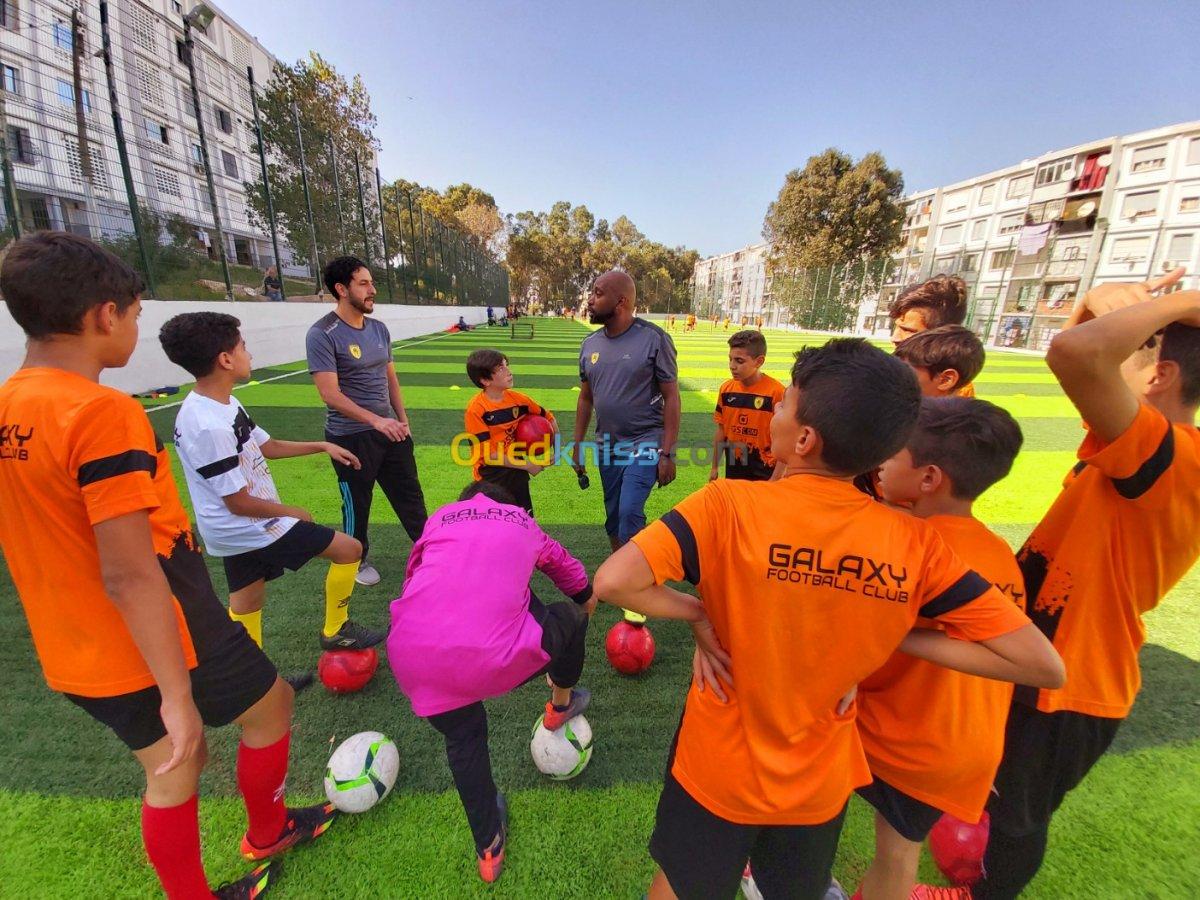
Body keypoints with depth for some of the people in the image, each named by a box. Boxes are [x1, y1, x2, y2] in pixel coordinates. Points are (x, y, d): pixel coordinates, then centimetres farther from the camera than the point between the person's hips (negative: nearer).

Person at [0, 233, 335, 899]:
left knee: (171, 767, 23)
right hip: (161, 648, -7)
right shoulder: (102, 413, -25)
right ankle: (267, 832, 43)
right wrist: (177, 694, -22)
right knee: (271, 702, 19)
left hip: (76, 657, 8)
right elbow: (129, 574, -28)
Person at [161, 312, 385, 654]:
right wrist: (294, 513, -8)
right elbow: (239, 502, -22)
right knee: (350, 549, -3)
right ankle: (336, 632, 16)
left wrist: (321, 446, 11)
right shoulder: (209, 427, -28)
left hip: (237, 531, 10)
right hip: (249, 527, -10)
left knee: (245, 607, 20)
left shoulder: (223, 404, 2)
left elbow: (267, 446, 16)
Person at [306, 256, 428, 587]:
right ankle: (357, 561, 34)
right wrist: (376, 421, -28)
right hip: (351, 438, -6)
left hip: (390, 431, 6)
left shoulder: (379, 329, 6)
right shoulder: (322, 334, -15)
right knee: (356, 505, 11)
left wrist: (403, 421, 12)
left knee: (410, 494, 14)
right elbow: (330, 393, -21)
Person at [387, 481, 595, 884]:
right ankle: (561, 705, 53)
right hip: (492, 651, -3)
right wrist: (585, 598, 64)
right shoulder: (523, 522, 25)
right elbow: (564, 565, 42)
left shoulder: (440, 516, 26)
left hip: (411, 653, 3)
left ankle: (489, 850, 47)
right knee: (572, 618, 28)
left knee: (463, 736, 33)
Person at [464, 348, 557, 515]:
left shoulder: (518, 399, -5)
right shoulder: (476, 409, -16)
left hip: (517, 474, 4)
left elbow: (549, 419, 11)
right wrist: (526, 465, -14)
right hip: (491, 479, -4)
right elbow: (486, 454, -17)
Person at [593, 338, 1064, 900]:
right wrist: (893, 636, -10)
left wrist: (698, 613, -19)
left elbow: (611, 583, -35)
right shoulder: (915, 543, -18)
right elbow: (1043, 666, -11)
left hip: (719, 768, -2)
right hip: (821, 781, 3)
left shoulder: (729, 506, -29)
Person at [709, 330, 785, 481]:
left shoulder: (776, 392, -17)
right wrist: (714, 467, 9)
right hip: (733, 469, 5)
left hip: (763, 471, -4)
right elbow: (721, 430, 6)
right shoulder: (726, 389, -2)